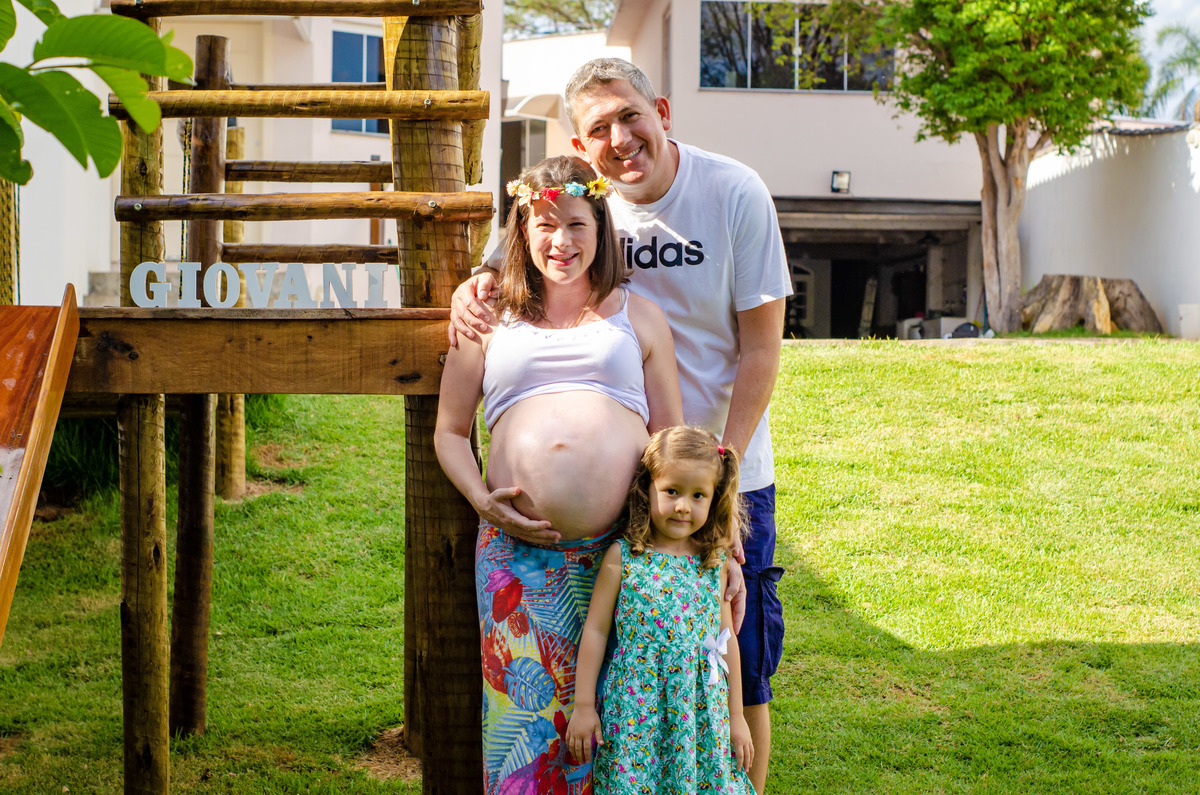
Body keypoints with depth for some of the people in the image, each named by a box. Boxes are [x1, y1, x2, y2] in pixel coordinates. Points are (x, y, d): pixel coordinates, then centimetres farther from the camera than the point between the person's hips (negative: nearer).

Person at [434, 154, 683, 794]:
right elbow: (449, 431, 18)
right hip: (518, 549, 0)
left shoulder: (637, 316, 18)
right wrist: (483, 501, 0)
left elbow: (671, 437, 17)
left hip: (622, 548, 0)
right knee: (525, 709, -4)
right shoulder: (490, 320, 17)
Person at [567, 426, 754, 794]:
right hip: (635, 715, -2)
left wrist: (736, 716, 13)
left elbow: (727, 638, 10)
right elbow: (595, 630, 1)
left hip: (702, 715, 2)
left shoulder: (715, 564, 4)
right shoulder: (622, 558, -4)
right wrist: (583, 706, 0)